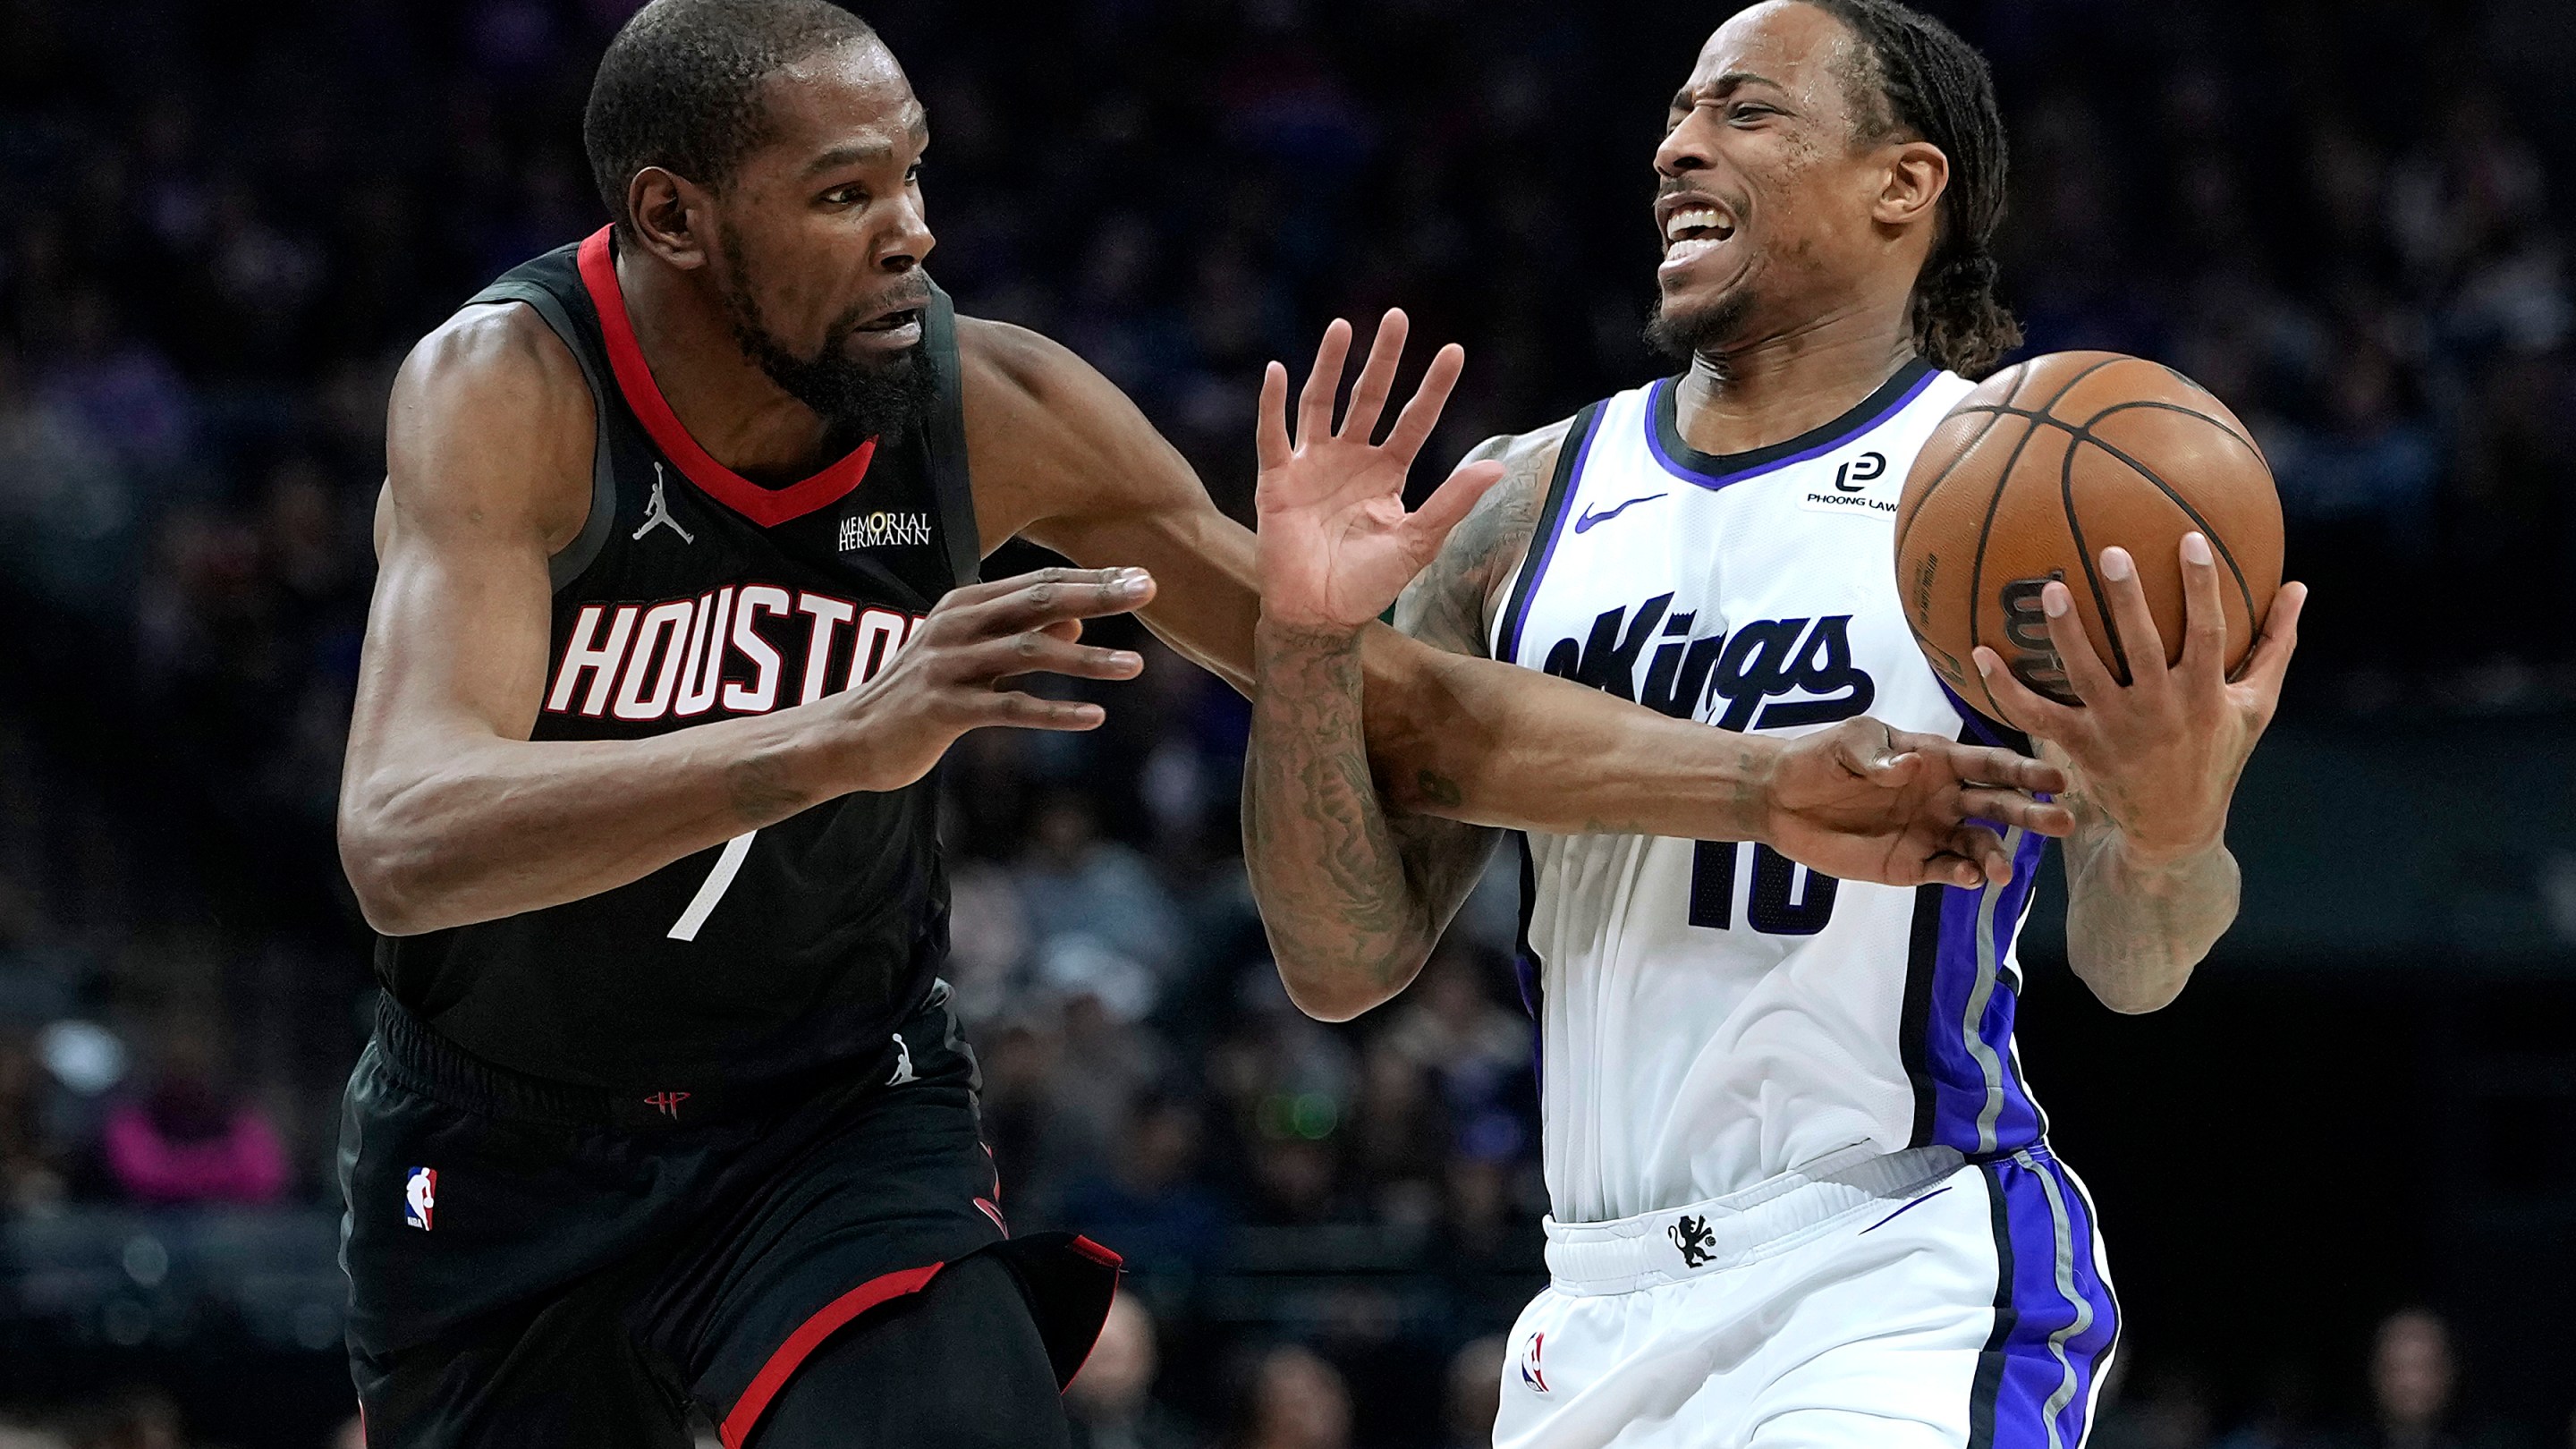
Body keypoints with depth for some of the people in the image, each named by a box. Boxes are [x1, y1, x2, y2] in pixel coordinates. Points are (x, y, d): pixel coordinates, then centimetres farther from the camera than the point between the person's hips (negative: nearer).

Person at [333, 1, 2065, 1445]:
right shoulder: (507, 390, -26)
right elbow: (406, 843, -42)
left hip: (841, 1113, 1)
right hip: (502, 1140, -1)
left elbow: (1410, 710, -7)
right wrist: (844, 741, -56)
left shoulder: (990, 409, -16)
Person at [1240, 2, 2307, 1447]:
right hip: (1602, 1308, 5)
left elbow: (2131, 972, -8)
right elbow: (1347, 965, 7)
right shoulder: (1534, 501, 11)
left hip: (1906, 1285, -5)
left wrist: (2168, 838, -31)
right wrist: (1308, 647, -9)